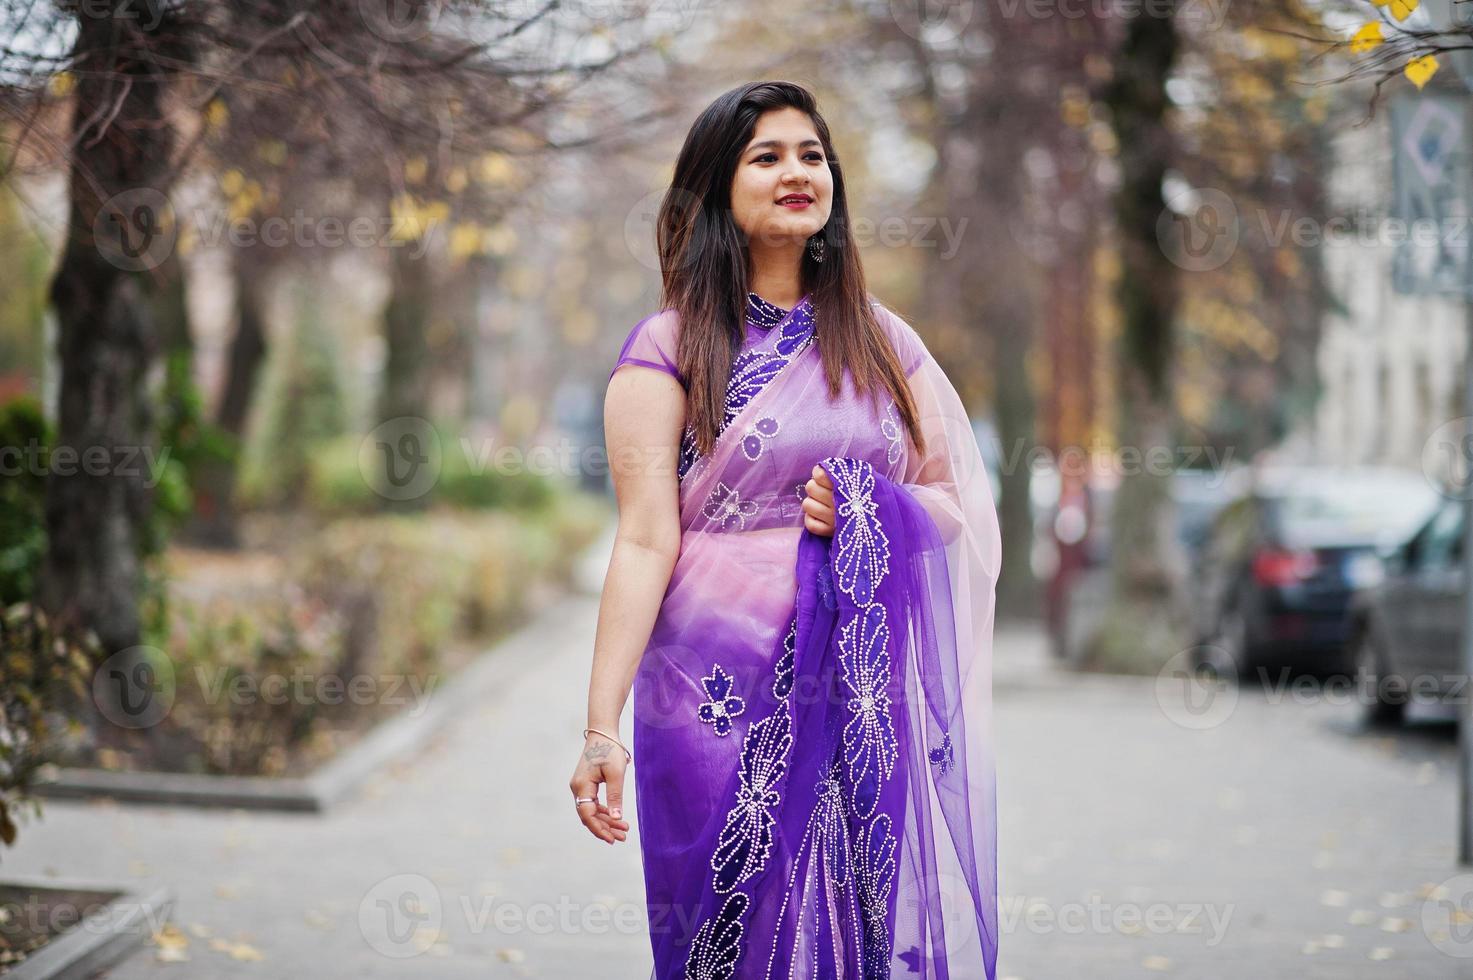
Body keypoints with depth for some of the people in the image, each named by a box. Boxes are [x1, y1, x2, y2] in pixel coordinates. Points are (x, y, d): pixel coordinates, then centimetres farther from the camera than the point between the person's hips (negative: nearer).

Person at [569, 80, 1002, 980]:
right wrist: (603, 727, -15)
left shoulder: (882, 339, 12)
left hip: (874, 692, 3)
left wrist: (869, 517, -9)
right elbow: (645, 542, -7)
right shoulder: (671, 347, 0)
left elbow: (961, 500, 13)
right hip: (726, 695, -3)